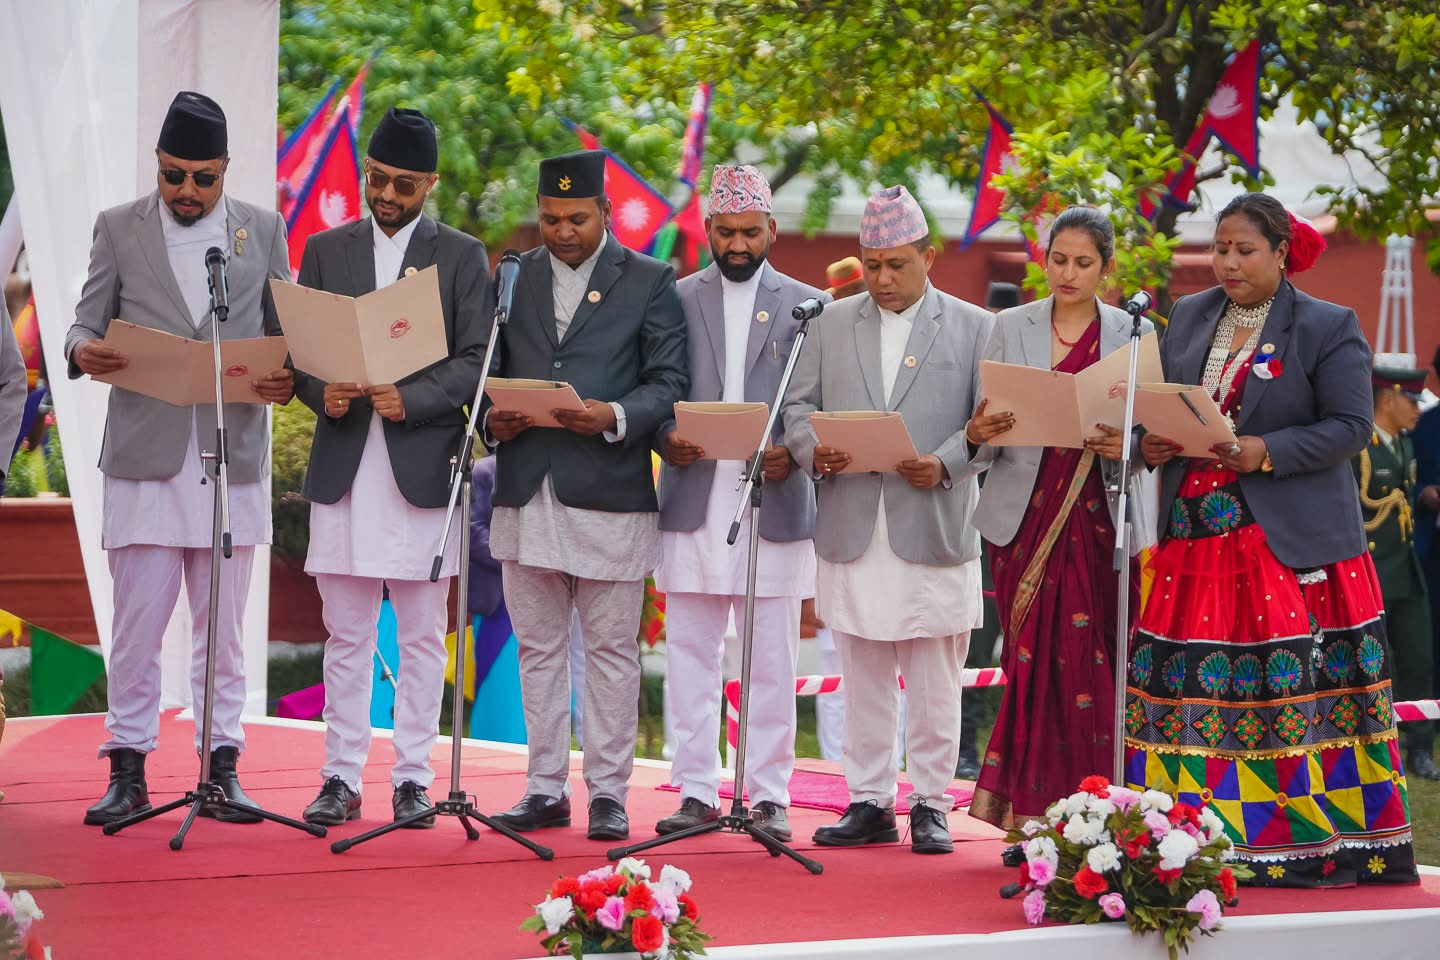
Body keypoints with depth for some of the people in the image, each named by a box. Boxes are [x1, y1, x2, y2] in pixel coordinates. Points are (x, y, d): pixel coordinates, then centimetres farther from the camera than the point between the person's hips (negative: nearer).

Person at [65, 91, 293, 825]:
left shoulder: (263, 232, 10)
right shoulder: (118, 229, 7)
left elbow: (286, 332, 11)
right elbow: (88, 322, 6)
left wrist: (288, 377, -11)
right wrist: (83, 351, -17)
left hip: (232, 457, 1)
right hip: (145, 456, -1)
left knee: (222, 629, 5)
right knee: (136, 625, -1)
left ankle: (221, 770, 11)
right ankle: (127, 772, 5)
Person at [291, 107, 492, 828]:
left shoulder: (462, 256, 7)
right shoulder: (326, 250, 13)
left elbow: (476, 361, -1)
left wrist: (412, 398, -16)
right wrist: (321, 392, -10)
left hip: (423, 466, -2)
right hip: (343, 467, 2)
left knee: (422, 636, 1)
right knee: (347, 635, 4)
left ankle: (413, 780, 6)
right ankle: (340, 779, 8)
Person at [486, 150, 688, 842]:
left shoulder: (650, 282, 3)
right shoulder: (513, 278, 13)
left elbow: (669, 381, -2)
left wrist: (616, 417, -19)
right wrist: (492, 418, -5)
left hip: (610, 493, -4)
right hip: (526, 493, 4)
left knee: (610, 649, 1)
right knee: (538, 648, 8)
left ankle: (608, 792, 7)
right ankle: (545, 789, 15)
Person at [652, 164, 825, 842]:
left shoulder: (806, 305, 7)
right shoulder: (676, 299, 11)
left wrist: (791, 451, -14)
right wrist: (665, 436, -11)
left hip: (775, 505, -1)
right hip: (694, 503, 1)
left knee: (772, 664, 1)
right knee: (690, 657, 4)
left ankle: (768, 797, 7)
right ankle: (697, 792, 11)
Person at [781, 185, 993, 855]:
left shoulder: (973, 327, 5)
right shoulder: (834, 323, 13)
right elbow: (798, 404, 11)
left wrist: (945, 464, -18)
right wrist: (813, 449, -10)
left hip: (933, 531, -3)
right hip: (852, 531, 3)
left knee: (933, 683, 2)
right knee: (863, 681, 7)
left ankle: (931, 805, 10)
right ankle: (869, 803, 14)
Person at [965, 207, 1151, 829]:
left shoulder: (1133, 335, 7)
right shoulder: (1010, 329, 9)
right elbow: (985, 424, 7)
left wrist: (1125, 445, -18)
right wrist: (980, 432, -16)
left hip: (1102, 520, -1)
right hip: (1025, 517, 1)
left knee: (1092, 666, -6)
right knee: (1035, 663, -3)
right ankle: (1031, 822, 2)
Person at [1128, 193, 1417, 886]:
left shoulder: (1329, 328, -1)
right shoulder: (1188, 317, 15)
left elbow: (1350, 426, -6)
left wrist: (1263, 452, -17)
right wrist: (1152, 442, -2)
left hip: (1290, 540, -5)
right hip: (1196, 537, 5)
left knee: (1294, 689, -7)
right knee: (1189, 687, -1)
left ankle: (1305, 841, 0)